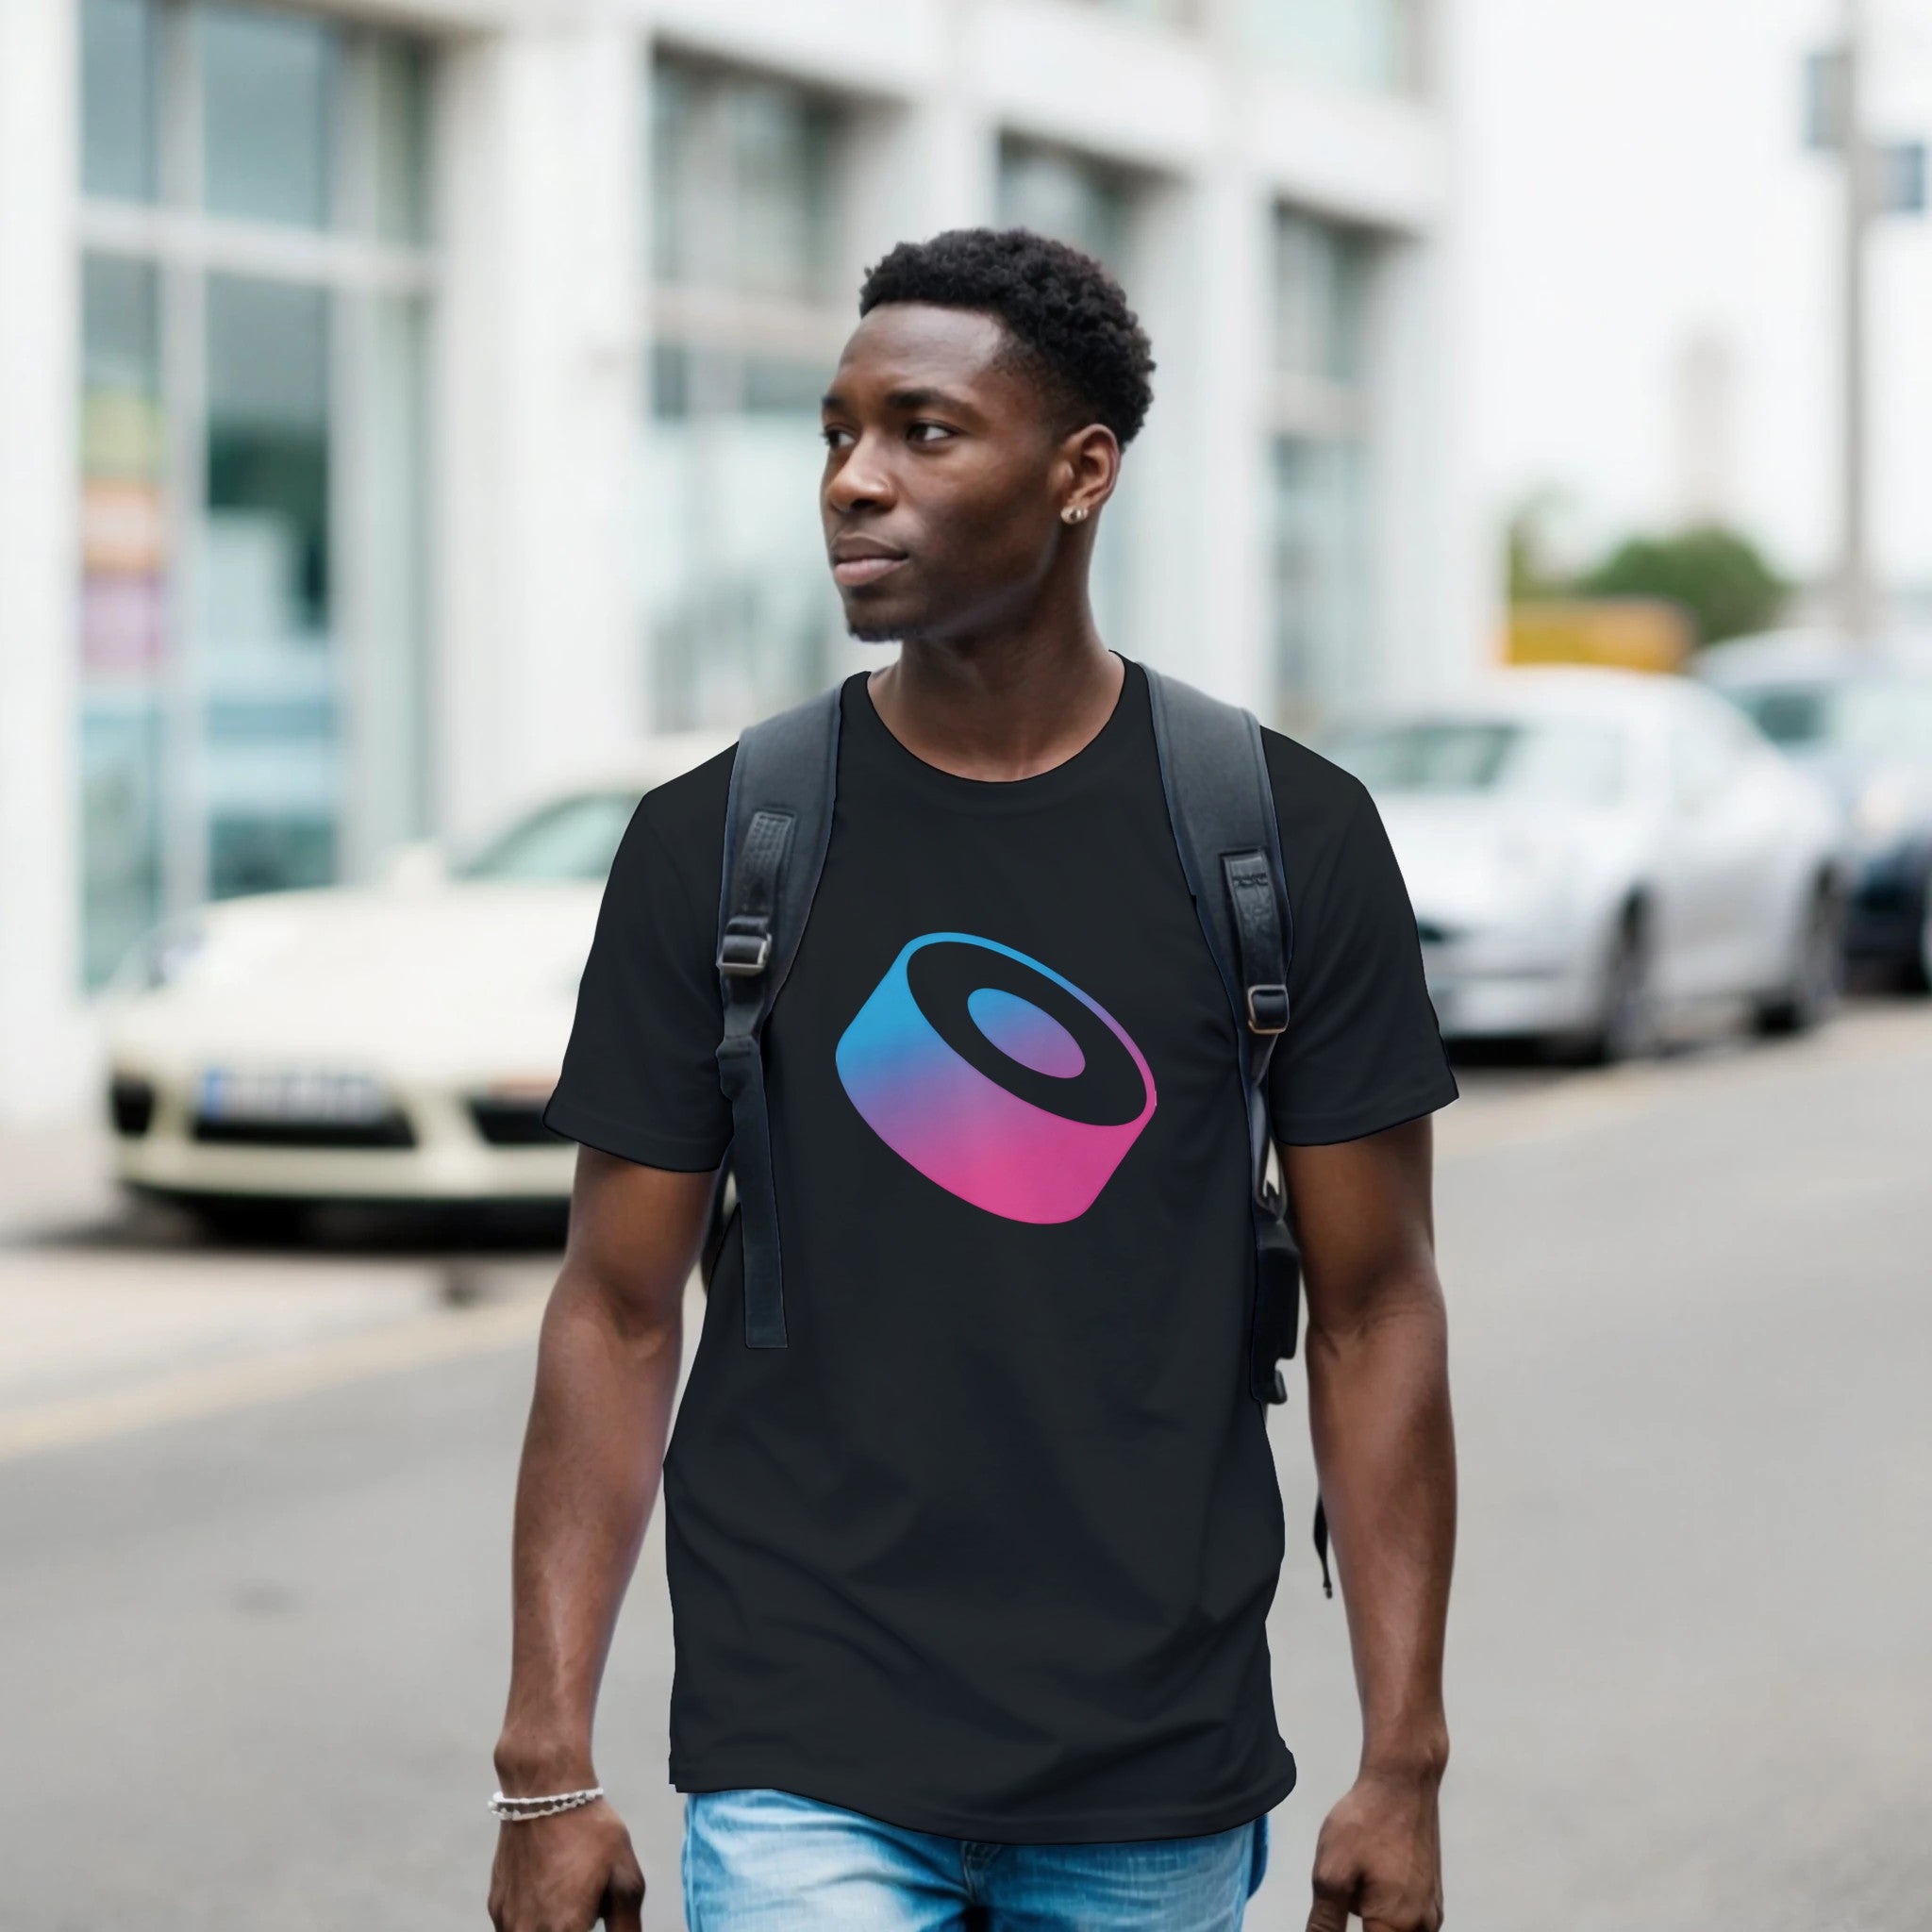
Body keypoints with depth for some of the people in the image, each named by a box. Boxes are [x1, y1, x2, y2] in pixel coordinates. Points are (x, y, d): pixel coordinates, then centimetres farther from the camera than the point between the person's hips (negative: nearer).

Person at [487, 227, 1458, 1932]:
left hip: (1159, 1786, 1)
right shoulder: (711, 847, 0)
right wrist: (547, 1765, -4)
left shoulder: (1287, 839, -1)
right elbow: (619, 1313, 2)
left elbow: (1373, 1308, 2)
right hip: (808, 1771, -1)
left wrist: (1403, 1766, -2)